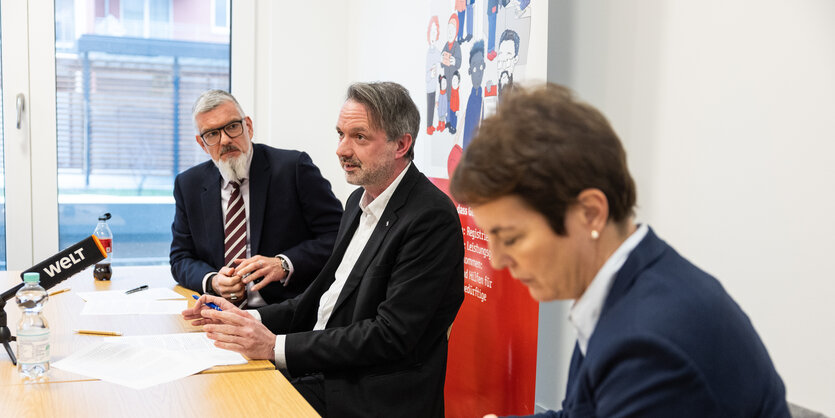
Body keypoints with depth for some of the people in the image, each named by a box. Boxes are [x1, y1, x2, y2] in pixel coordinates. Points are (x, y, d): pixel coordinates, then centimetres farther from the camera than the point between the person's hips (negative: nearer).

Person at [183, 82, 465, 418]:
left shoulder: (432, 217, -18)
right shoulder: (360, 201, 12)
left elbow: (391, 336, -22)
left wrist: (275, 346, -22)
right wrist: (251, 318, 1)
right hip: (319, 375, 8)